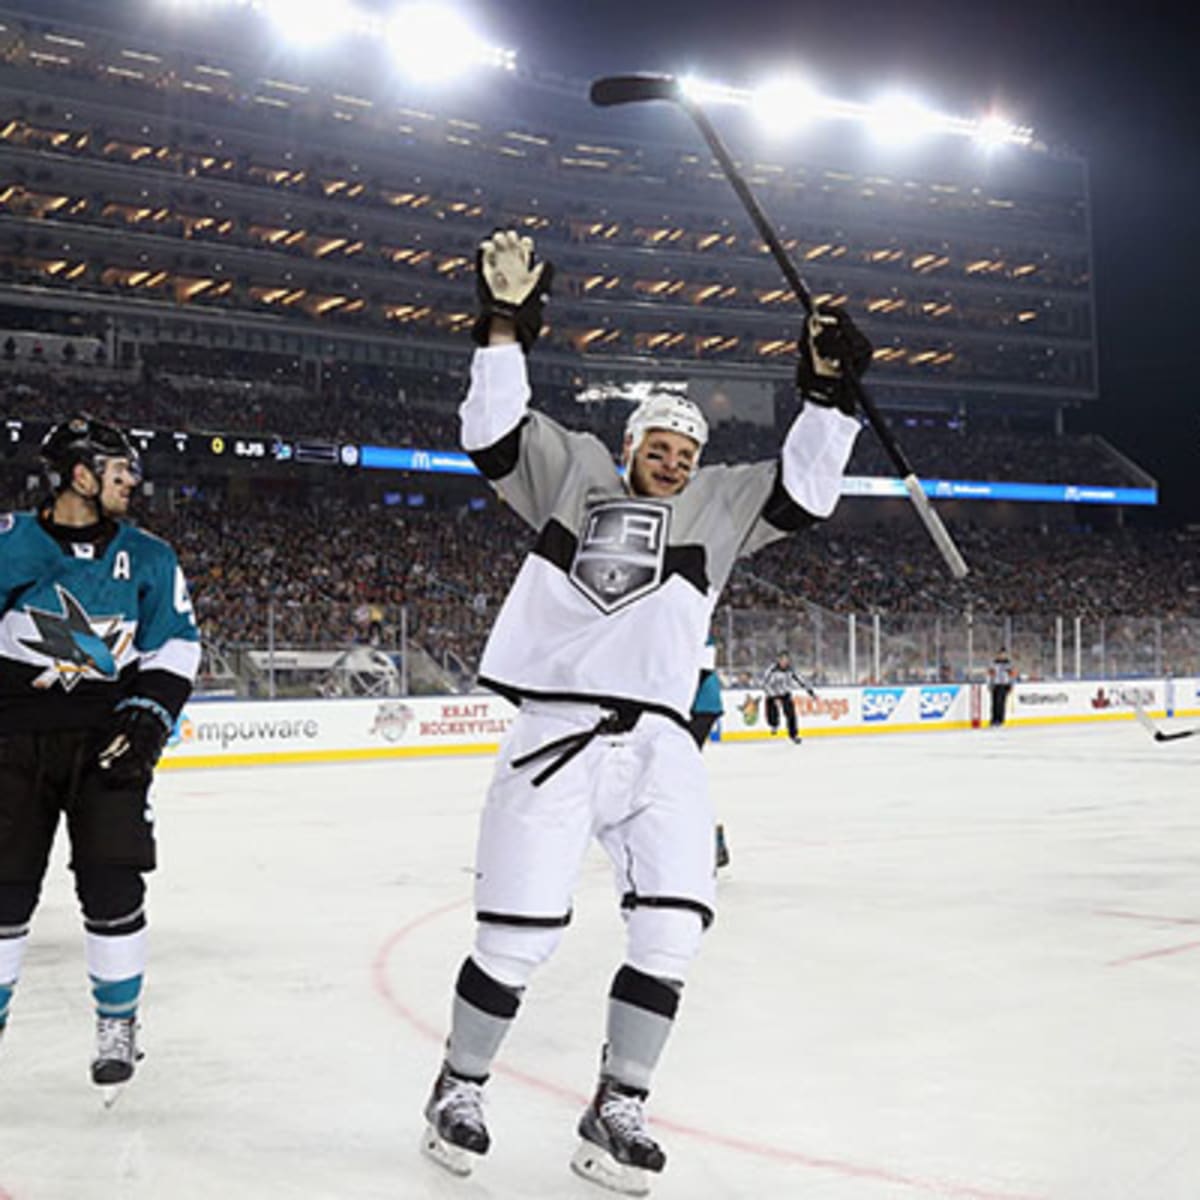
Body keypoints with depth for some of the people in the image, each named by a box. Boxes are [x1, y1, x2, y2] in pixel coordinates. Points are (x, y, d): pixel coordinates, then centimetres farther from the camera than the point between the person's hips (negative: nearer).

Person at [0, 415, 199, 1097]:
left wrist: (151, 712, -5)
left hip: (108, 740, 1)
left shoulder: (148, 559, 9)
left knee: (113, 887, -4)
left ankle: (118, 1024, 13)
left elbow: (176, 645, 9)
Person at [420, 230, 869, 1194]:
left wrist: (827, 394, -3)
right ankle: (460, 1089, 20)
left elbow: (802, 492, 7)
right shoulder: (572, 473, 11)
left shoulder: (717, 505, 17)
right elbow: (494, 434, -1)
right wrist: (506, 327, -9)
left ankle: (617, 1110, 11)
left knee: (672, 928, -5)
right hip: (556, 733, -3)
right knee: (519, 935, -3)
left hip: (660, 744, 3)